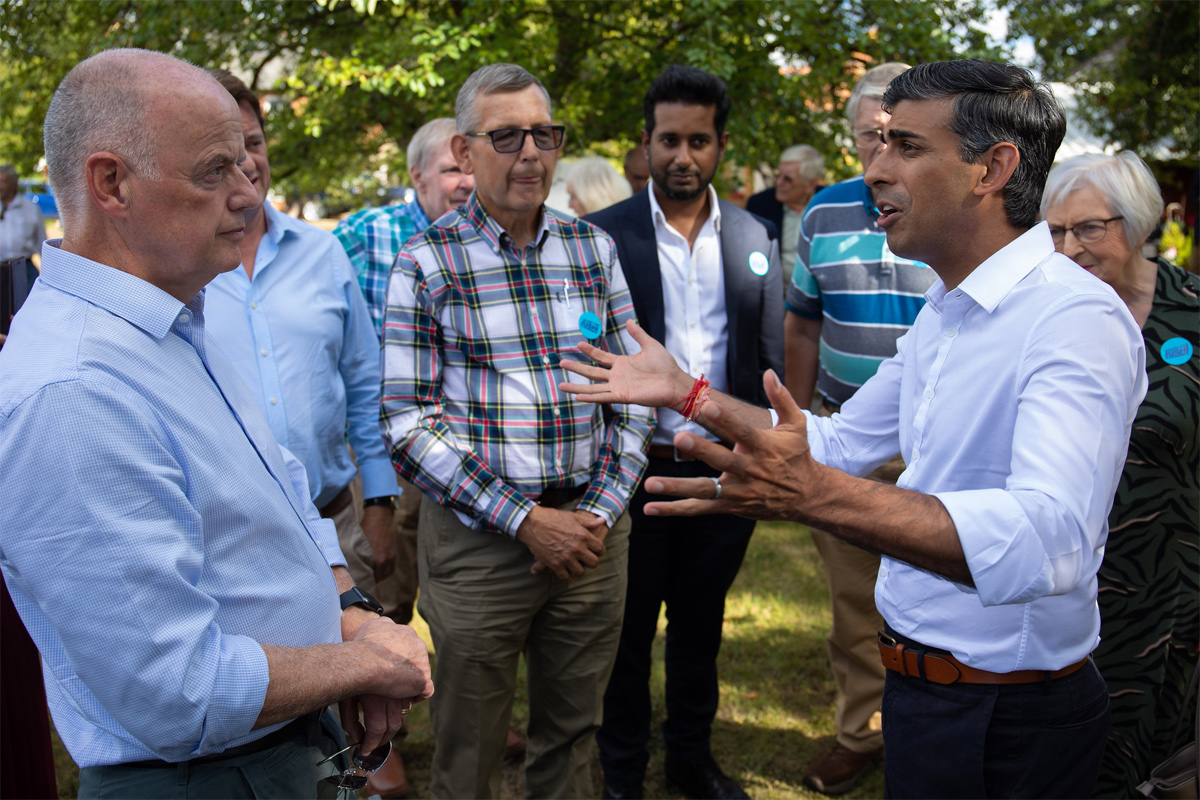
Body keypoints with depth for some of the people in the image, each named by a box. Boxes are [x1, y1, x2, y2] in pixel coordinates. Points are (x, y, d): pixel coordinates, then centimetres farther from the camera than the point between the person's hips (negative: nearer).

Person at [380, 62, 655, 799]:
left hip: (592, 529, 3)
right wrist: (526, 519, -14)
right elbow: (409, 421, -9)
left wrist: (602, 511, -3)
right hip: (478, 540, -3)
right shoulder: (426, 263, -5)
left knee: (573, 738, 17)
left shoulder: (594, 249, 7)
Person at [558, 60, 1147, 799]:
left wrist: (811, 493, -49)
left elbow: (1049, 541, -38)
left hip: (1010, 724, -8)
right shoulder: (944, 313, 9)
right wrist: (685, 391, 11)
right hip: (924, 684, 8)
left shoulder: (1077, 318, -23)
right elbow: (843, 444, 17)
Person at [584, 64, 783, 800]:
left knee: (701, 624, 18)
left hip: (724, 468, 3)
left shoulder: (755, 240, 3)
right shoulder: (604, 235, -6)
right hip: (636, 465, -2)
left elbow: (769, 358, 6)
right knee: (629, 627, 13)